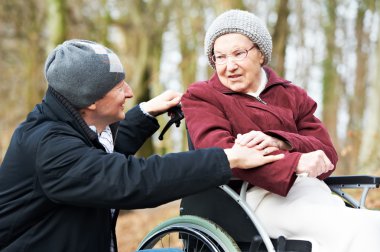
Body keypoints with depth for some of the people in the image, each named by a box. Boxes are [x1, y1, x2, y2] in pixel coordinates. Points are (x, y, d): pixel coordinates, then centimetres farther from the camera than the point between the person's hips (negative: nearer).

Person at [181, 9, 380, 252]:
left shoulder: (292, 95, 23)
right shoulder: (200, 97, 11)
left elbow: (328, 155, 7)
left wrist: (278, 143, -15)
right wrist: (296, 163, -24)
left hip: (309, 188, 5)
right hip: (256, 195, -5)